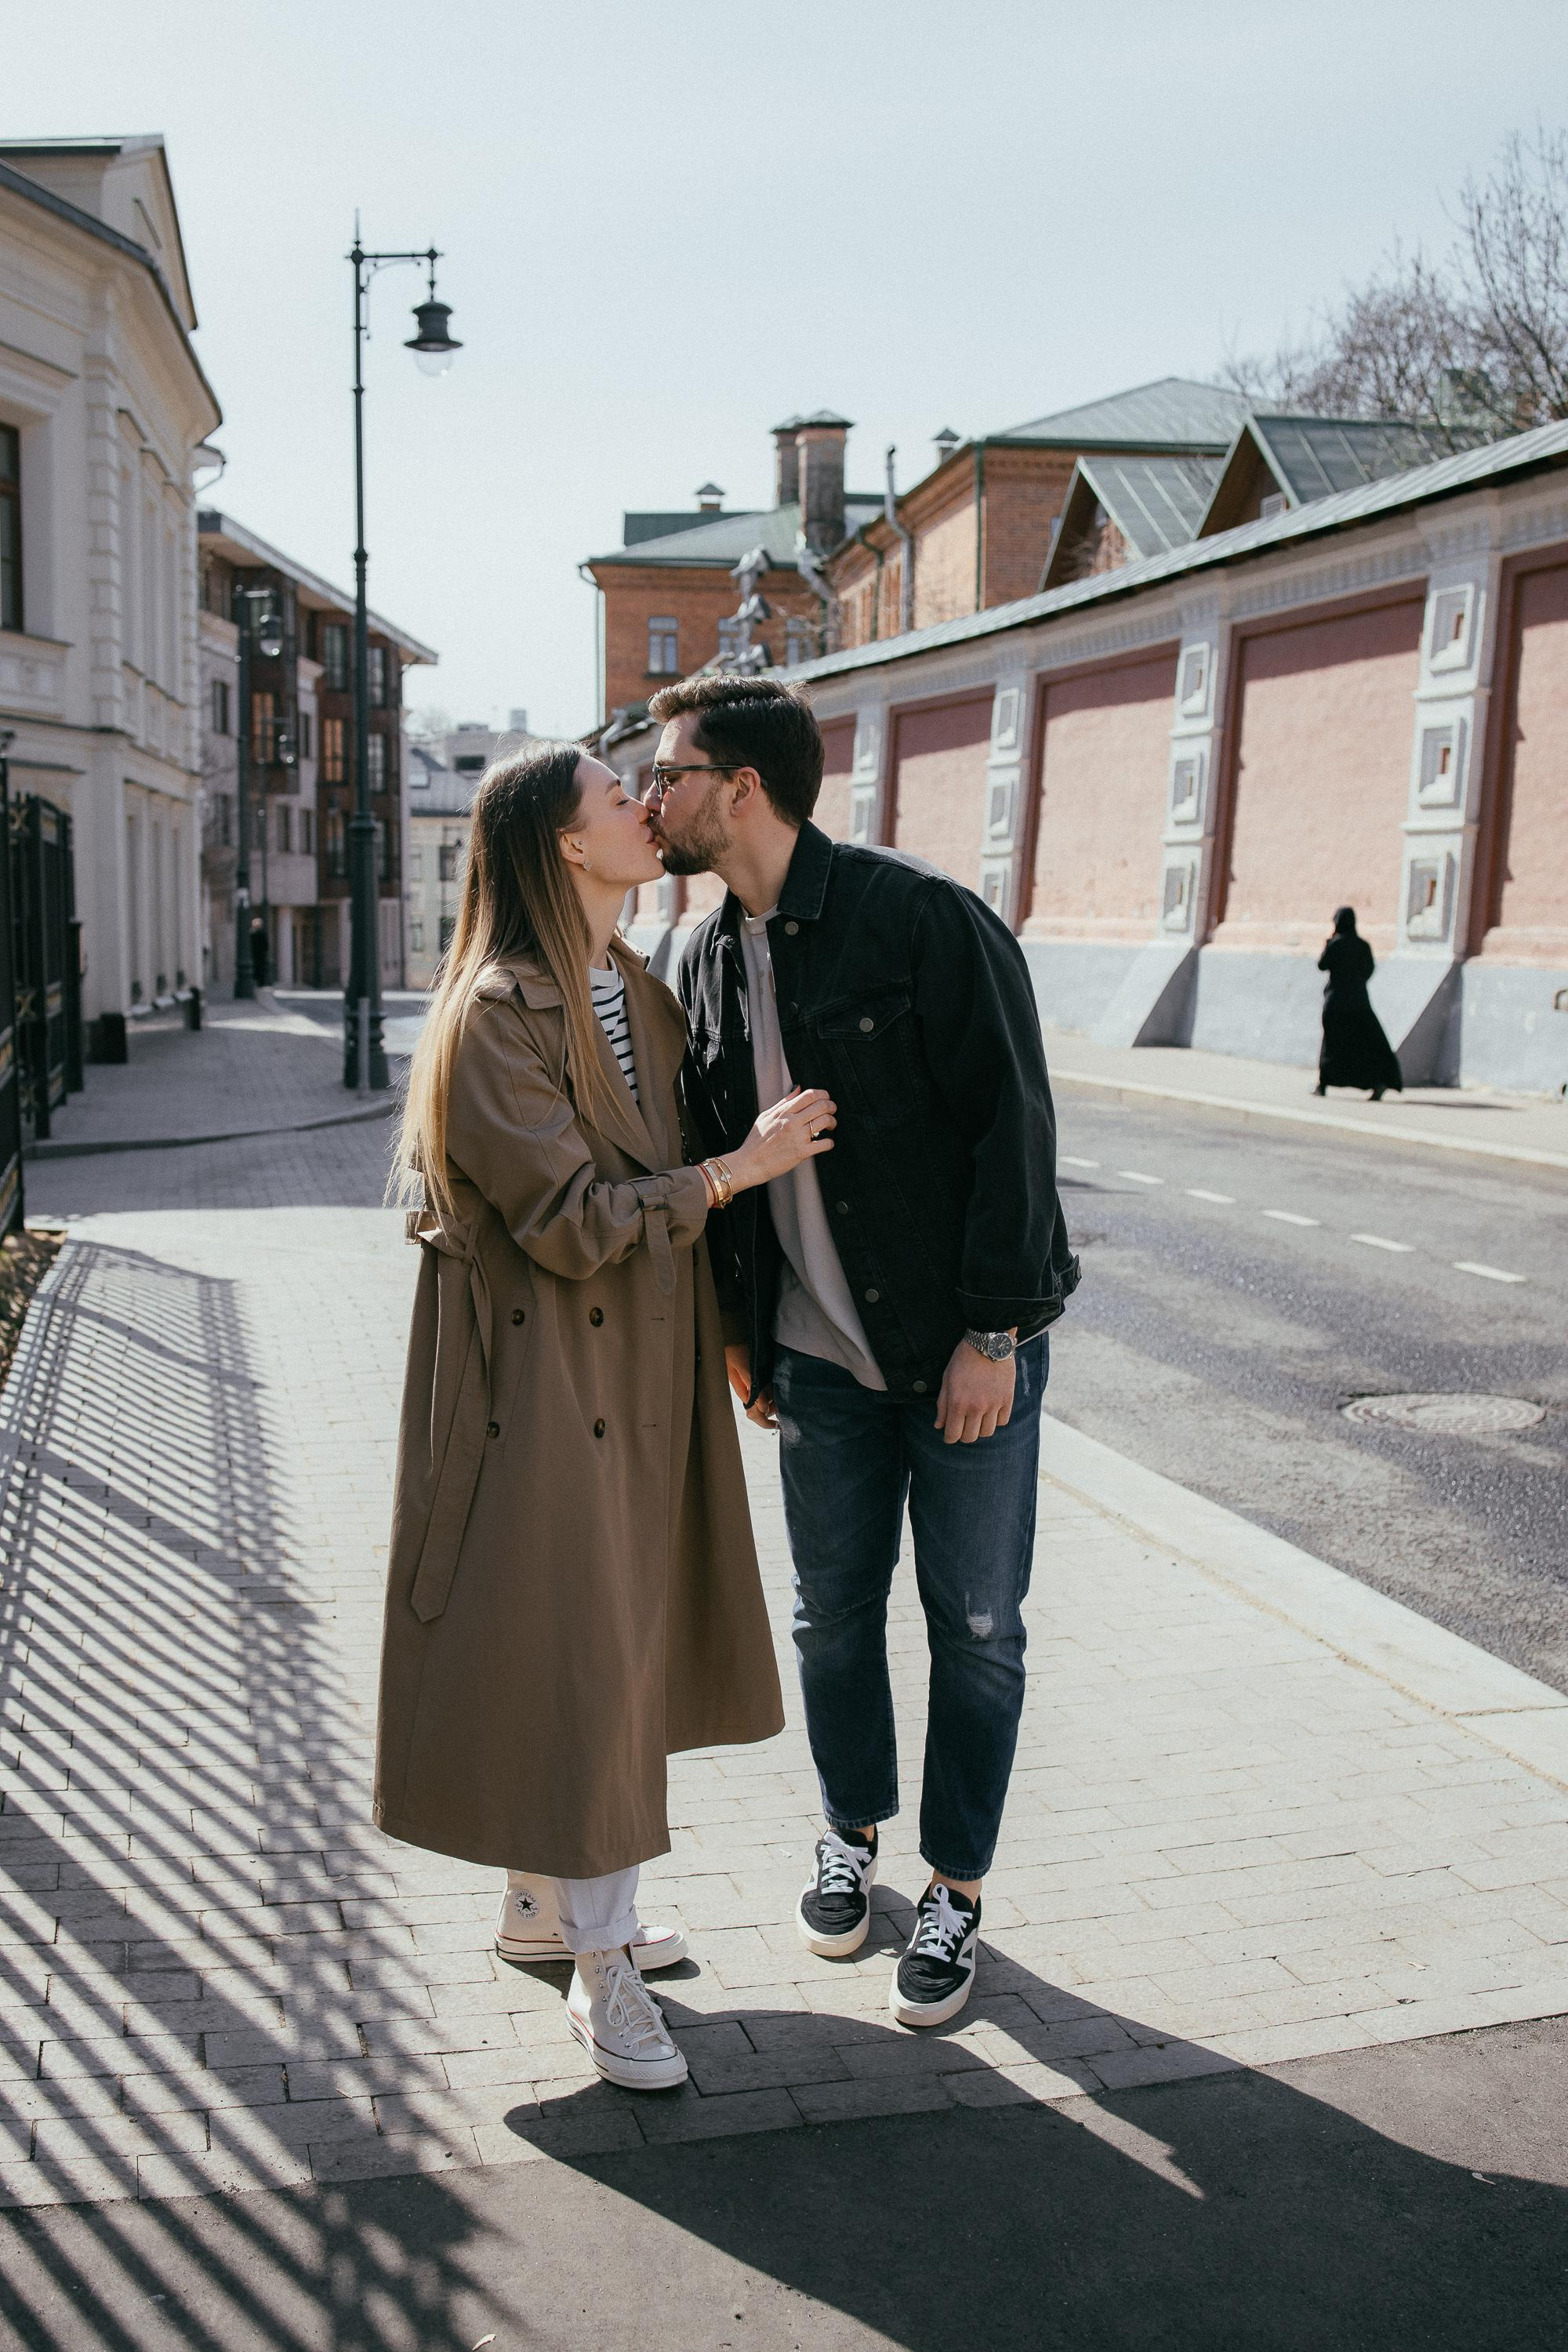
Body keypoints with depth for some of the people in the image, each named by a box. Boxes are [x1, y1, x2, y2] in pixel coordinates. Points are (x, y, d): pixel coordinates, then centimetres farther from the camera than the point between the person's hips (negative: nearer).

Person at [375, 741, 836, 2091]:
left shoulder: (638, 990, 10)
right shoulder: (497, 1013, -17)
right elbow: (573, 1221, -21)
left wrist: (727, 1337, 16)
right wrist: (743, 1168, -17)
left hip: (644, 1364, 9)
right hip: (547, 1372, -9)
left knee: (619, 1633, 16)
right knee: (569, 1650, -1)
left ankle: (546, 1901, 33)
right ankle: (599, 1968, 14)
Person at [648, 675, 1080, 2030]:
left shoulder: (923, 918, -16)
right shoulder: (707, 960, 5)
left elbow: (1012, 1125, -17)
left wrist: (991, 1332, -17)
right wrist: (737, 1328, 12)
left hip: (964, 1348, -5)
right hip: (820, 1356, 5)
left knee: (974, 1628, 7)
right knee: (834, 1612, 15)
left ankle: (958, 1893, 24)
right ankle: (854, 1835, 38)